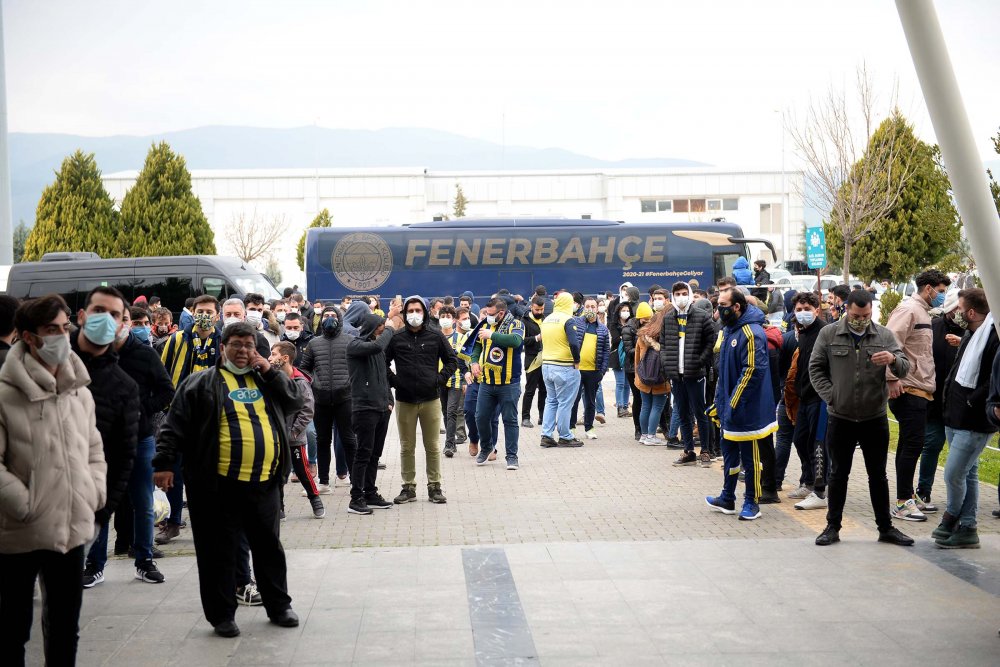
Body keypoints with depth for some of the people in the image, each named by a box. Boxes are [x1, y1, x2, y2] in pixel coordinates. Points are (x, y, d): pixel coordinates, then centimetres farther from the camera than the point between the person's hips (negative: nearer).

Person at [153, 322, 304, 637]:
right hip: (219, 485, -4)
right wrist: (164, 463, -12)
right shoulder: (202, 383, 1)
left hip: (264, 482, 4)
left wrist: (270, 372, -2)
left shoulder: (266, 379, 14)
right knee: (219, 552, 4)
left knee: (269, 548, 15)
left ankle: (279, 606, 28)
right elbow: (175, 426, -3)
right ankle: (221, 615, 17)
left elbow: (296, 402, 6)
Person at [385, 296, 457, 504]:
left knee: (432, 446, 6)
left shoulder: (435, 337, 2)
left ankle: (435, 487, 15)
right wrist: (392, 380, -3)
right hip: (405, 401, 0)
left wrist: (440, 379, -1)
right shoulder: (396, 338, 0)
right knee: (406, 447, 7)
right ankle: (408, 488, 16)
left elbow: (452, 360, 10)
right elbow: (382, 362, 8)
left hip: (431, 400, 0)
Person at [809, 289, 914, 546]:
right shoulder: (829, 334, 0)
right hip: (840, 419, -1)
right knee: (838, 474, 9)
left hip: (875, 418, 1)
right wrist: (830, 396, -8)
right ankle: (833, 527, 18)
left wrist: (893, 359, -27)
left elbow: (904, 369, -4)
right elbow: (815, 368, 3)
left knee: (878, 475, 10)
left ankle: (885, 527, 20)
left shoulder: (884, 336, 2)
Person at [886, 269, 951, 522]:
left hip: (919, 390, 10)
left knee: (909, 444, 14)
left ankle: (908, 495, 22)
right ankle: (902, 503, -7)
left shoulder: (922, 312, 19)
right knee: (912, 444, -10)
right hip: (909, 389, -10)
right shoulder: (908, 309, -12)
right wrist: (892, 379, -24)